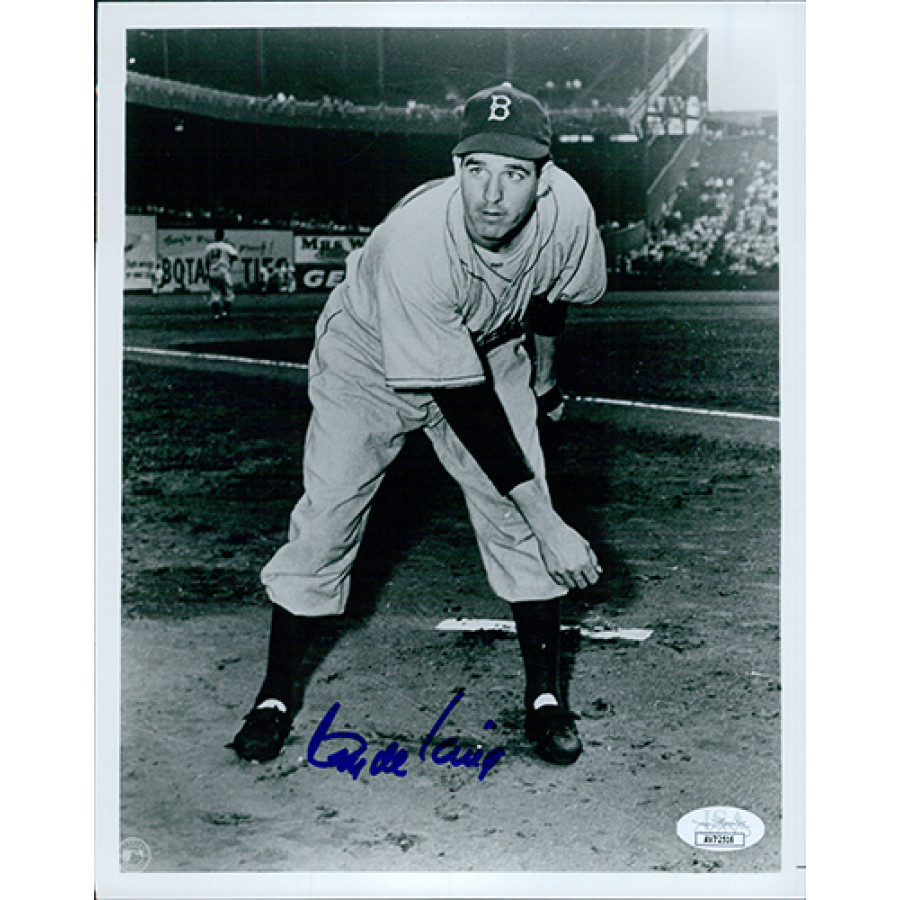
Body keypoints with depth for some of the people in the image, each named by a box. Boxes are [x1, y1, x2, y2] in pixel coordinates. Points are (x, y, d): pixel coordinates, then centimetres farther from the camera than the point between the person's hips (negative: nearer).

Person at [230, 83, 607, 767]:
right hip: (369, 364, -3)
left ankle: (545, 697, 10)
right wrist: (548, 524, -38)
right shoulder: (415, 244, -41)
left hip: (490, 355, 4)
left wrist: (547, 368, 17)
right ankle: (276, 696, 14)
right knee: (324, 525, -6)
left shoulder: (565, 210, -27)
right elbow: (465, 406, -38)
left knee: (519, 518, -7)